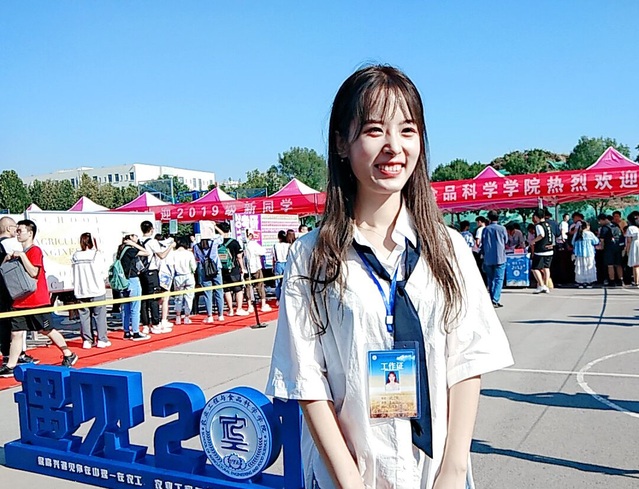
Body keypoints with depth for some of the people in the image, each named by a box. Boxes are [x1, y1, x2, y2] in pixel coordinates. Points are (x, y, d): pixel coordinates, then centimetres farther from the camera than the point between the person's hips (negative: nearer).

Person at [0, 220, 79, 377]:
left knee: (47, 330, 3)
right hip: (20, 301, 8)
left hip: (37, 300, -8)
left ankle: (69, 355, 19)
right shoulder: (20, 252, 15)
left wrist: (21, 255, -22)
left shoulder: (35, 250, -11)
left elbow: (33, 272, -23)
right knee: (16, 333, 3)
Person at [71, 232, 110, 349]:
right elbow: (105, 273, -5)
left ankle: (87, 340, 11)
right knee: (99, 315, 5)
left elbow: (75, 273, 3)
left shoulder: (75, 256, 0)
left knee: (84, 315, 9)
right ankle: (102, 339, 7)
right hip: (97, 290, -3)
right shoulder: (98, 254, -8)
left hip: (81, 291, 3)